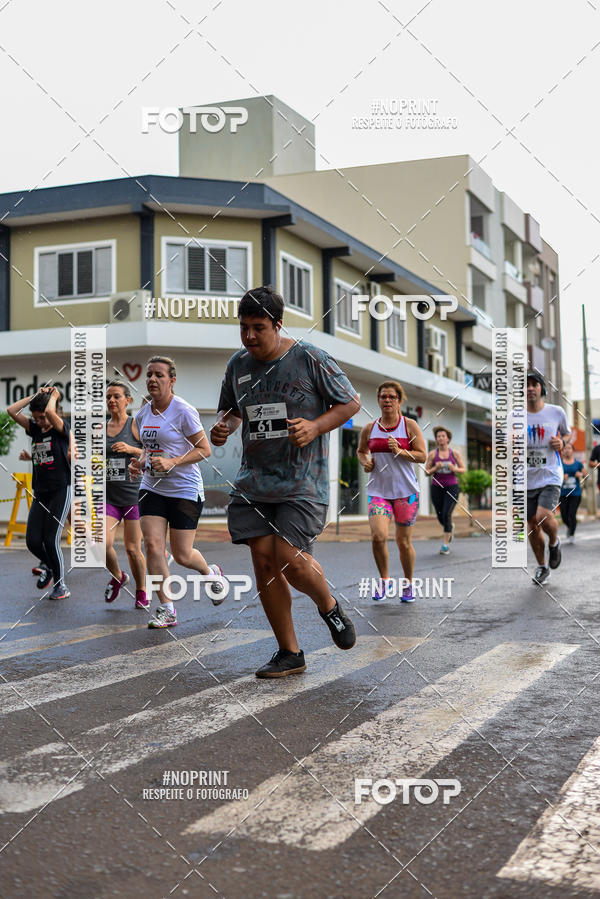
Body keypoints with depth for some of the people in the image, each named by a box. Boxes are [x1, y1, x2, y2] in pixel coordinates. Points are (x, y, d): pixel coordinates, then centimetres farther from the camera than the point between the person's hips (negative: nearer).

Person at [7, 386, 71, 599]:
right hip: (40, 493, 6)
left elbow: (50, 412, -28)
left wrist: (54, 396, -9)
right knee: (33, 541, 0)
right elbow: (12, 411, 2)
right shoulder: (35, 429, 10)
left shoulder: (62, 428, -6)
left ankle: (61, 586, 5)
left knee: (51, 540, -10)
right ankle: (50, 567, 30)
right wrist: (35, 396, 2)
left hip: (60, 491, -6)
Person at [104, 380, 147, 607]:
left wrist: (131, 449, -20)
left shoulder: (136, 425, -2)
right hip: (109, 496, 3)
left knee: (133, 549, 0)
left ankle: (141, 592, 23)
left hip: (134, 495, -3)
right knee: (103, 543, -14)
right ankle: (117, 577, 16)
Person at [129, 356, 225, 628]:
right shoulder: (142, 415, 8)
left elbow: (204, 449, -10)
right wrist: (140, 463, 2)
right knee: (153, 545, -11)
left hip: (185, 490, -5)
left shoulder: (183, 411, -12)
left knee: (182, 555, 0)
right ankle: (166, 609, 0)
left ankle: (211, 573, 36)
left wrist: (172, 462, -21)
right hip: (151, 488, 5)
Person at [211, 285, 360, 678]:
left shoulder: (310, 359, -6)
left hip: (303, 482, -5)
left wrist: (315, 427, -15)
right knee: (263, 559, -1)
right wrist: (224, 426, 2)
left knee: (289, 559, -15)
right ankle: (290, 654, 12)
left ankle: (330, 607, 19)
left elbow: (351, 402, 1)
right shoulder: (238, 364, 9)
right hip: (254, 481, 5)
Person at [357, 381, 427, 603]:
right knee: (378, 536, -16)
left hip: (406, 491, -1)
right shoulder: (369, 429, 6)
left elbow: (422, 456, -4)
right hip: (378, 490, 2)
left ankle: (408, 583, 26)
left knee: (403, 541, 4)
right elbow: (361, 451, 23)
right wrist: (365, 462, 2)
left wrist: (400, 451, -18)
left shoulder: (409, 425, -2)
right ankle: (384, 579, 7)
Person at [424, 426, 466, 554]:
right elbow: (427, 473, 0)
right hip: (437, 488, 2)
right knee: (440, 517, 10)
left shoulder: (455, 453, -1)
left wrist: (454, 468, -15)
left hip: (452, 487, -2)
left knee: (446, 515, -17)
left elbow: (463, 469, 5)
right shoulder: (432, 454, -1)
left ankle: (446, 544, -8)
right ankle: (450, 527, 45)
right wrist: (435, 468, -19)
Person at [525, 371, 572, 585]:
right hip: (526, 479, 2)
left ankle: (554, 542, 10)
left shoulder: (556, 412, 0)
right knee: (533, 526, 7)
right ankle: (542, 567, 28)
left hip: (550, 476, -2)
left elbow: (567, 433, 18)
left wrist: (562, 442, -5)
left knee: (544, 516, -24)